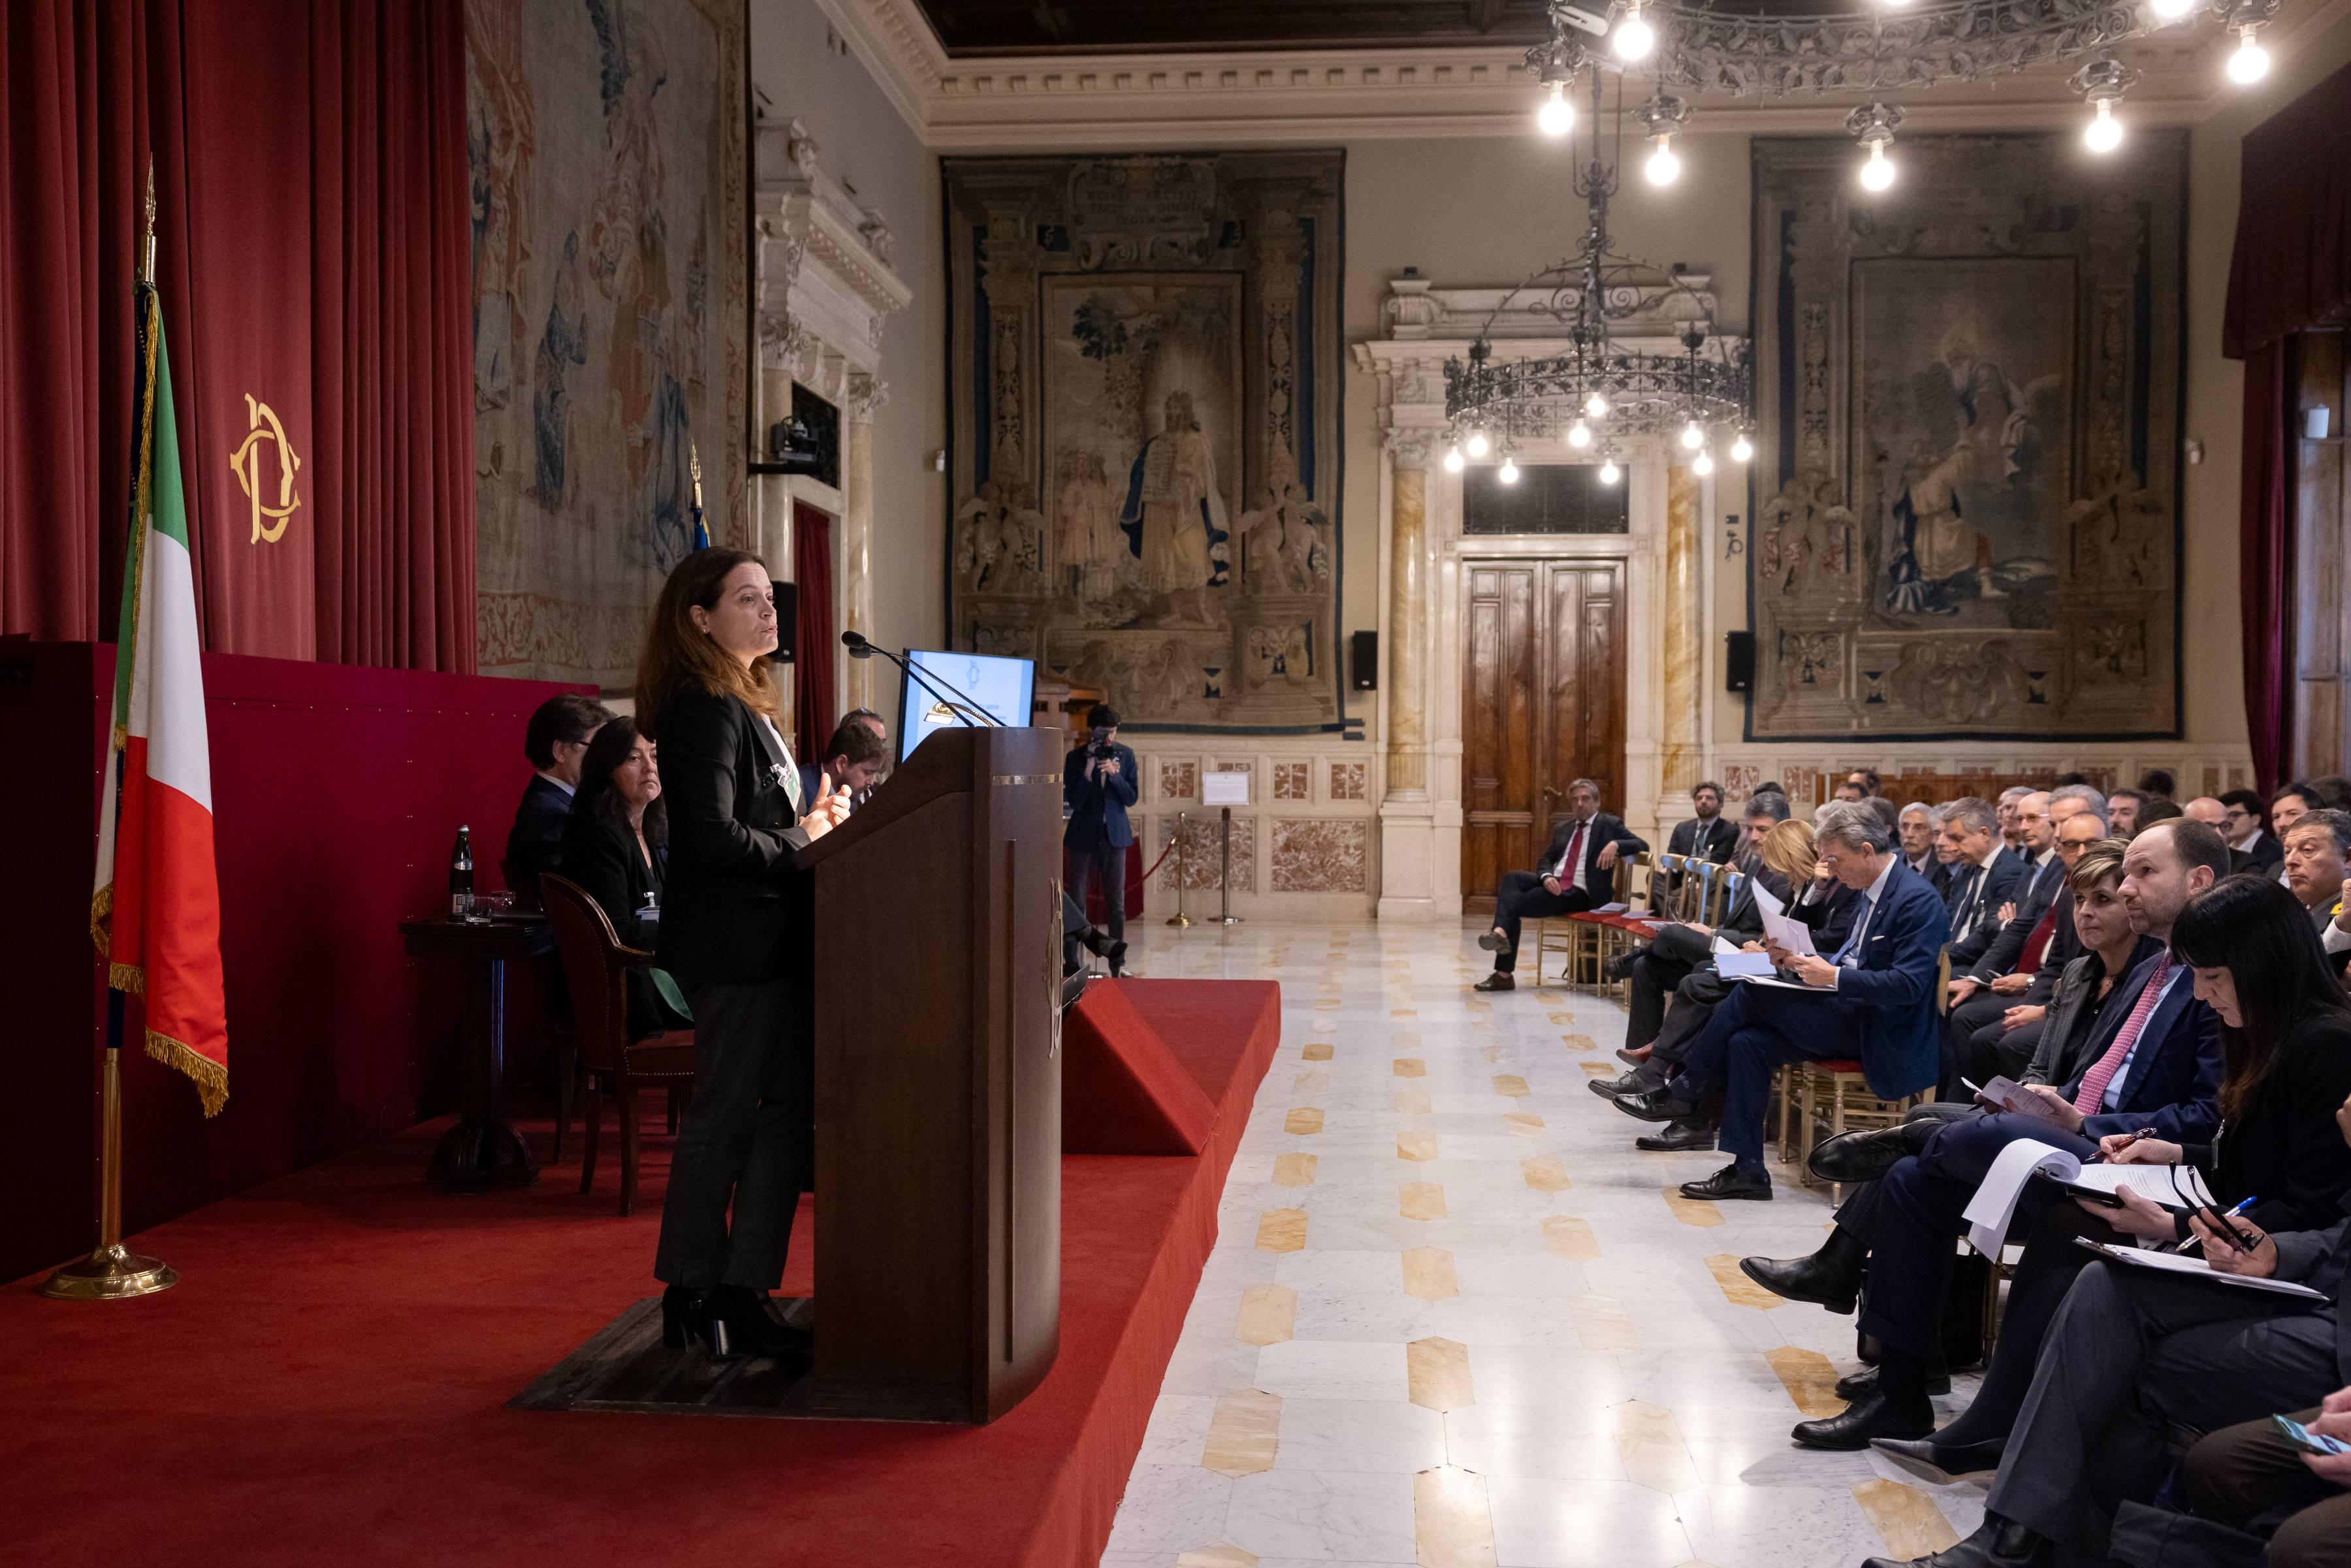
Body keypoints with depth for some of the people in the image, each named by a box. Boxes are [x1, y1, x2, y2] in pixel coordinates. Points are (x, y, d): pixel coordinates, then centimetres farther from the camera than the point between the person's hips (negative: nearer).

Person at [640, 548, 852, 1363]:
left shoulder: (744, 707, 18)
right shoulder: (702, 711, -14)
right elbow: (711, 838, -22)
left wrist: (811, 817, 6)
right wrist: (802, 840, -11)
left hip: (771, 943, 10)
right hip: (734, 944, -10)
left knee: (785, 1112, 10)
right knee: (722, 1118, -1)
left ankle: (738, 1297, 17)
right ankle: (696, 1298, 12)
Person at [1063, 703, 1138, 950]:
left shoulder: (1125, 756, 2)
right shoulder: (1075, 758, -4)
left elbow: (1131, 798, -2)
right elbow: (1074, 802, -10)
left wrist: (1113, 773, -17)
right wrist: (1089, 770, -20)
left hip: (1114, 834, 2)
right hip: (1084, 835, -2)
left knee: (1116, 902, 6)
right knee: (1077, 900, 1)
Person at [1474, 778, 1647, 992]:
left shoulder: (1610, 824, 7)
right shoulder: (1564, 828, 23)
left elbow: (1641, 845, -2)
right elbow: (1546, 860, 19)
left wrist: (1615, 844, -22)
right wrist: (1547, 877, -5)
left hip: (1578, 893, -6)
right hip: (1553, 883, 6)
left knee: (1515, 904, -22)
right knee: (1511, 878, -24)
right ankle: (1501, 932, -38)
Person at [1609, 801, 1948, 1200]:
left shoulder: (1918, 899, -16)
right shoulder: (1870, 893, 14)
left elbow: (1908, 985, -24)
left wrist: (1833, 977, -23)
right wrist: (1801, 961, 4)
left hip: (1879, 1029, -9)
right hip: (1852, 1014, 9)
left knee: (1751, 995, -17)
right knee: (1747, 1042, -10)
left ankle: (1681, 1095, -3)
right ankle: (1747, 1171, -7)